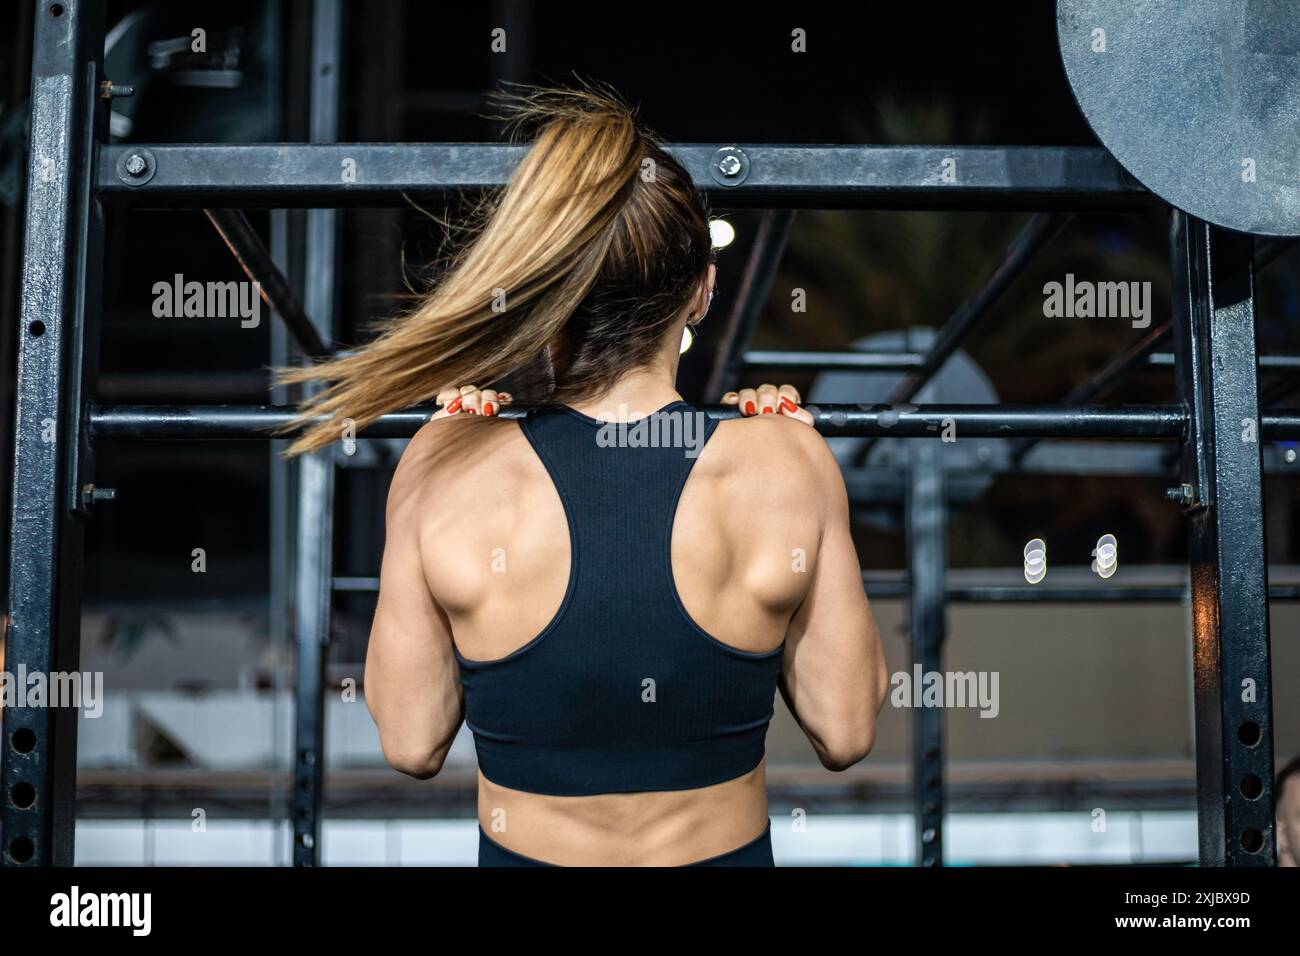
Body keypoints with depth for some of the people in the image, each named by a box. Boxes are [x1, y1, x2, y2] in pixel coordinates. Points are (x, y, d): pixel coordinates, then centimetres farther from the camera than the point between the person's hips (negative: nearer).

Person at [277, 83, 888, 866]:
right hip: (727, 850, 0)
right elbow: (846, 733, -6)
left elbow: (411, 744, -7)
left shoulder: (445, 468, -15)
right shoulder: (791, 462, -15)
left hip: (525, 849, 0)